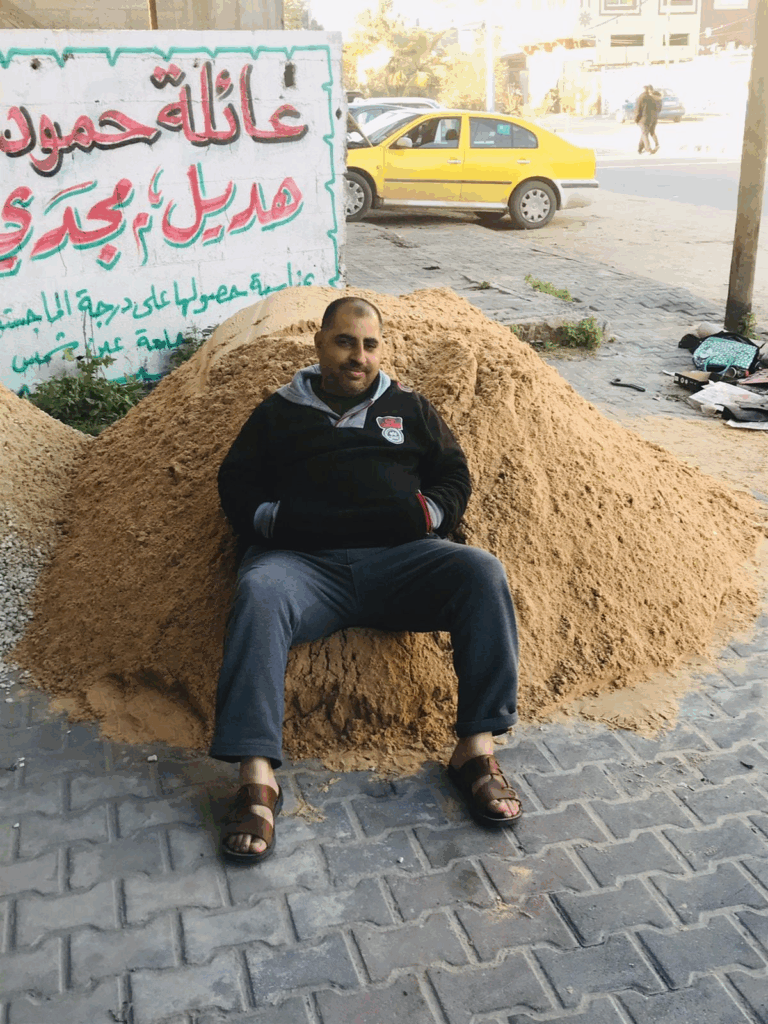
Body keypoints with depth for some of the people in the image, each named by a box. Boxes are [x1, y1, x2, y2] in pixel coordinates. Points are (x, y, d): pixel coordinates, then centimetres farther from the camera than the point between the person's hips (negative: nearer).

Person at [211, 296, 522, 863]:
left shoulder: (409, 408, 26)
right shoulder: (279, 412, 23)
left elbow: (454, 476, 21)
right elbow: (237, 486, 16)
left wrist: (422, 514, -1)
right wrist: (278, 520, -5)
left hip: (401, 557, 2)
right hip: (305, 562, -1)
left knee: (482, 571, -27)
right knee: (258, 591, -35)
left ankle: (477, 748, -25)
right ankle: (257, 777, -39)